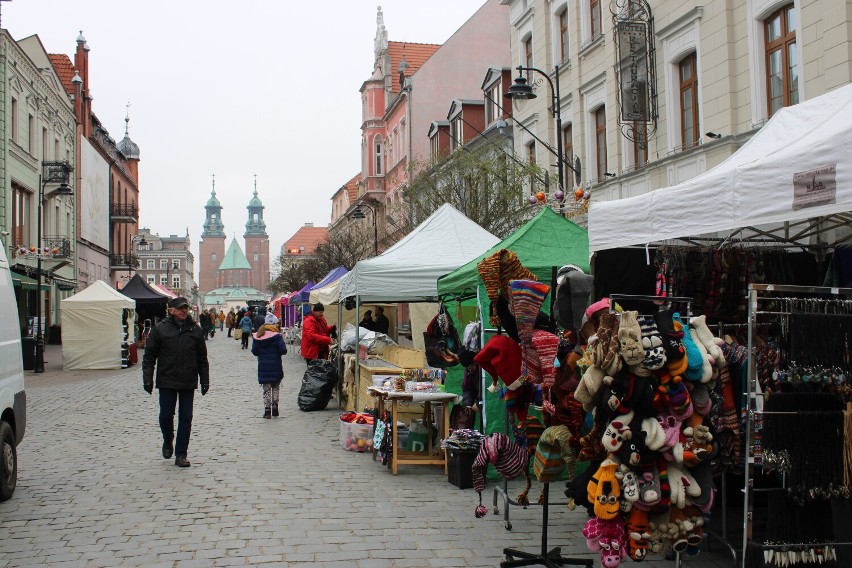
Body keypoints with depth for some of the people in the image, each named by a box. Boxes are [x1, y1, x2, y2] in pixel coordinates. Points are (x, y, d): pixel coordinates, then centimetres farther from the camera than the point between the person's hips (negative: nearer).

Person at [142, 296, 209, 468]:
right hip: (167, 382, -2)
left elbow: (202, 358, 10)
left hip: (188, 383, 2)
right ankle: (168, 442, 31)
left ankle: (181, 454, 10)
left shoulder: (195, 330, 4)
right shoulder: (160, 329, -3)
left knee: (186, 418, 2)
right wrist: (147, 379, -7)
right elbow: (149, 356, 0)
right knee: (166, 415, 2)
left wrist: (205, 380, 9)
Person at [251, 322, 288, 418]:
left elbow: (254, 352, 4)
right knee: (276, 387, 17)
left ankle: (267, 410, 5)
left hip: (263, 367, 2)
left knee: (266, 389, 10)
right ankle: (274, 405, 6)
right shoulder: (277, 336, -11)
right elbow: (283, 351, -14)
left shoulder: (256, 337, 1)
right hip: (275, 366, -2)